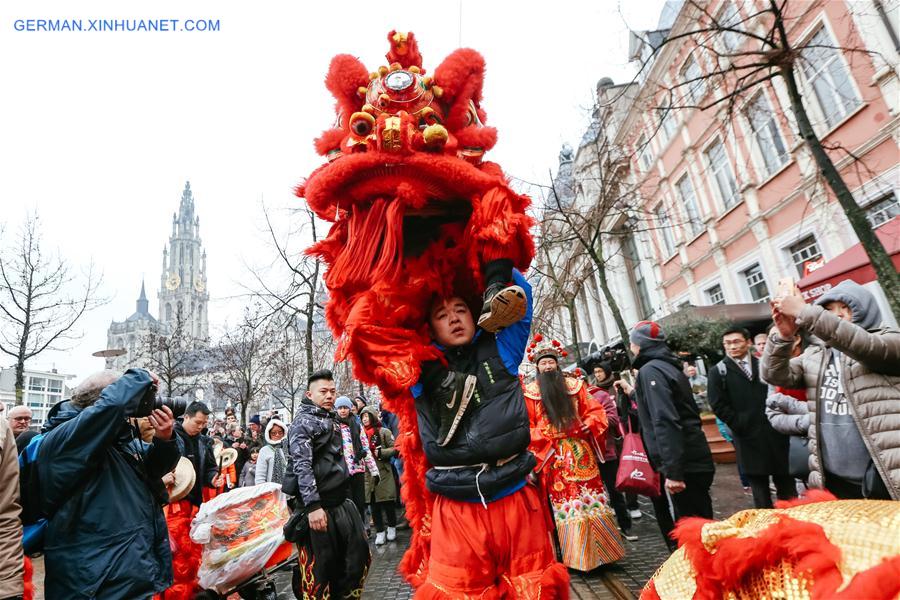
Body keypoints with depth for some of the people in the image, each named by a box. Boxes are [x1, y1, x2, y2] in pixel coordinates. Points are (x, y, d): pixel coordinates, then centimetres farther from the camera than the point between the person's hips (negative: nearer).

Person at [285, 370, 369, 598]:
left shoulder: (332, 420, 16)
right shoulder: (303, 421, -10)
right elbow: (302, 467, -19)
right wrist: (313, 506, -25)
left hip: (341, 502, 8)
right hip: (318, 505, -8)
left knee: (359, 556, 12)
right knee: (319, 566, 2)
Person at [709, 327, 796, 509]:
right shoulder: (718, 372, -2)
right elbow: (718, 406, -6)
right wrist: (740, 425, -11)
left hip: (775, 431, 3)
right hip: (748, 436, -3)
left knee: (785, 480, 14)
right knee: (758, 484, 8)